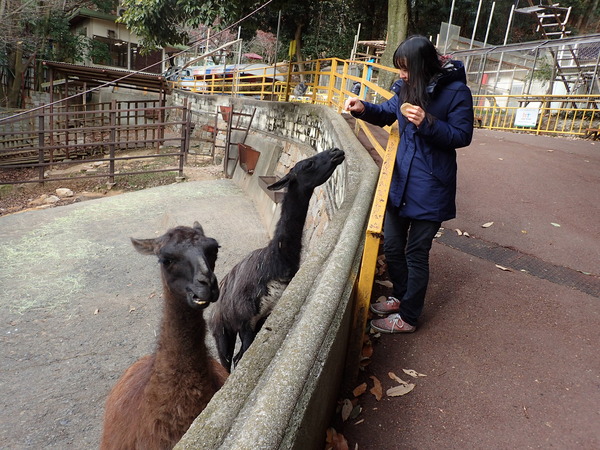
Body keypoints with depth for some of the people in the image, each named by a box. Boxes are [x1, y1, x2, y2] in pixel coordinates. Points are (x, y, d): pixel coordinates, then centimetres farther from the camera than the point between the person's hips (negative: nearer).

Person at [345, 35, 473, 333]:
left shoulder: (456, 92, -13)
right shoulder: (407, 87, 4)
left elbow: (462, 136, -10)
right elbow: (386, 114, 17)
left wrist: (427, 123, -25)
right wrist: (363, 108, -3)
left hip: (430, 187, -6)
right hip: (400, 179, 7)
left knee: (416, 253, 4)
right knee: (392, 246, 16)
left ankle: (408, 317, 23)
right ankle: (400, 297, 40)